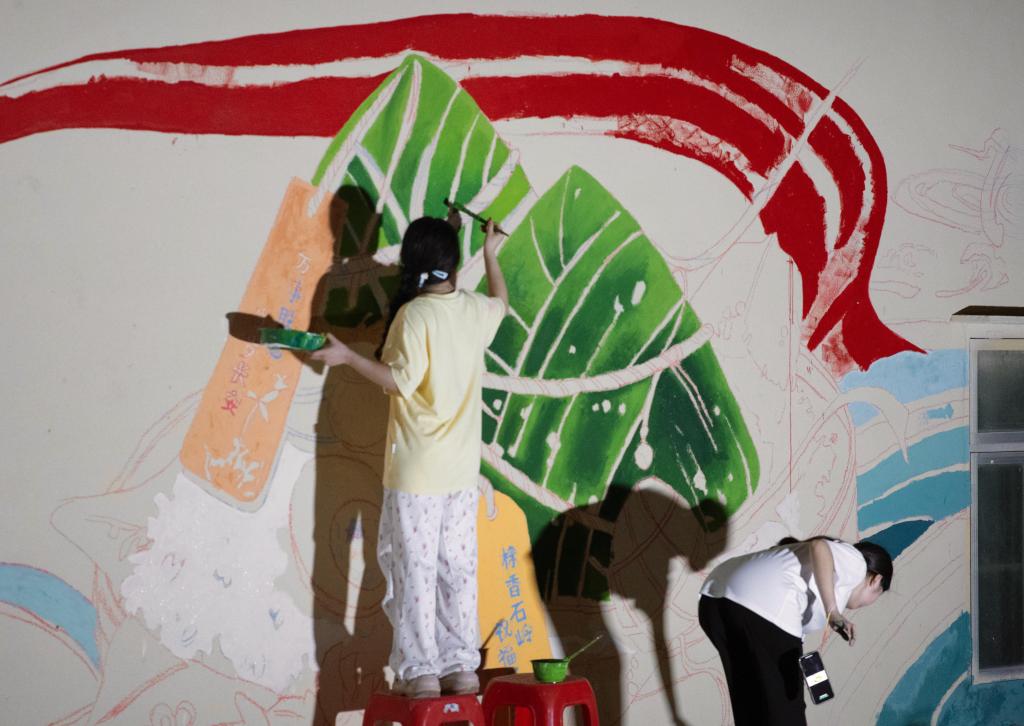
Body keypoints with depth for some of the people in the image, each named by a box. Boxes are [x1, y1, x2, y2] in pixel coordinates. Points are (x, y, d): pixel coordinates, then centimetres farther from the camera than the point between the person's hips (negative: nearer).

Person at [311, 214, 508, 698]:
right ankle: (461, 667, 13)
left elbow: (401, 381, -17)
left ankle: (420, 671, 2)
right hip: (463, 467, 6)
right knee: (459, 568, 10)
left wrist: (348, 356, -12)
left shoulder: (414, 313, -13)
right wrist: (491, 255, 41)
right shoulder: (474, 309, 6)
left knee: (415, 569, 0)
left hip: (417, 469, -6)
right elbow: (502, 302, 30)